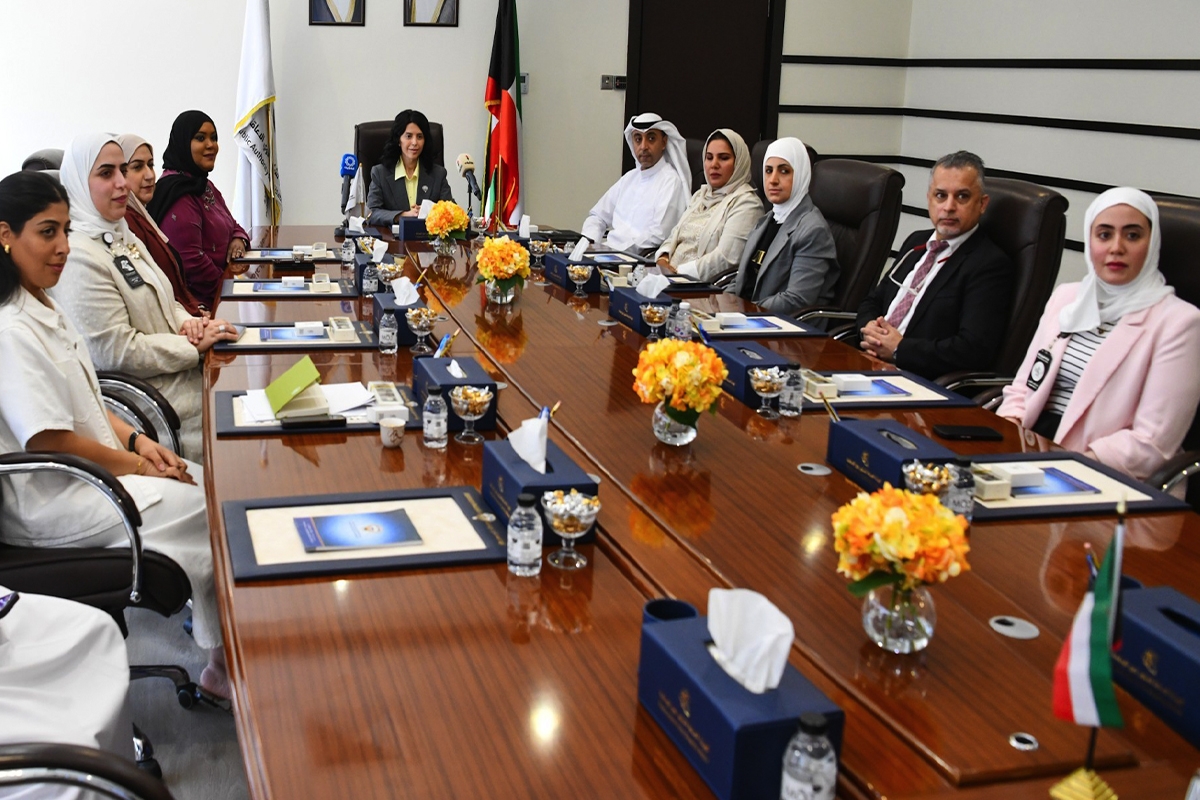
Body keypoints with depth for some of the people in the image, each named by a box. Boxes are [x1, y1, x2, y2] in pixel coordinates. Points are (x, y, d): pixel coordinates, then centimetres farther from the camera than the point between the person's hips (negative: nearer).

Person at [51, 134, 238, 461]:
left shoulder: (124, 238, 13)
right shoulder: (79, 257, -18)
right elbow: (116, 351, -21)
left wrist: (188, 323, 0)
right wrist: (195, 346, -17)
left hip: (183, 369, 9)